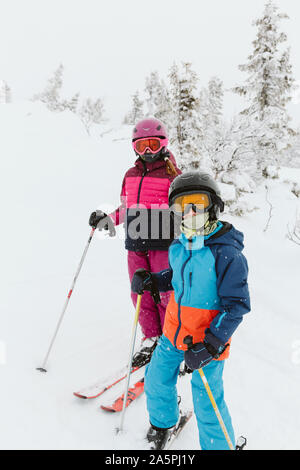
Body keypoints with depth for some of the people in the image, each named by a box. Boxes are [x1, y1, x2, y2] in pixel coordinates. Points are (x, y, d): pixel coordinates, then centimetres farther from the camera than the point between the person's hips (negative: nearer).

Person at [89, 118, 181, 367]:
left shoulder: (172, 175, 0)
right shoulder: (130, 175, 15)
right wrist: (106, 220, 9)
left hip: (163, 243, -4)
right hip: (135, 244, 5)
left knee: (164, 294, 0)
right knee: (141, 295, 7)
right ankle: (152, 340, 25)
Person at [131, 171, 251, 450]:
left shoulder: (226, 254, -22)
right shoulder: (178, 246, -2)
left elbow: (236, 305, -19)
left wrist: (210, 345, -24)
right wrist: (152, 281, -2)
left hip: (208, 338, -6)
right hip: (174, 331, 7)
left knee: (207, 404, 6)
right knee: (156, 379, 21)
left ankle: (219, 446, 37)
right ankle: (161, 425, 51)